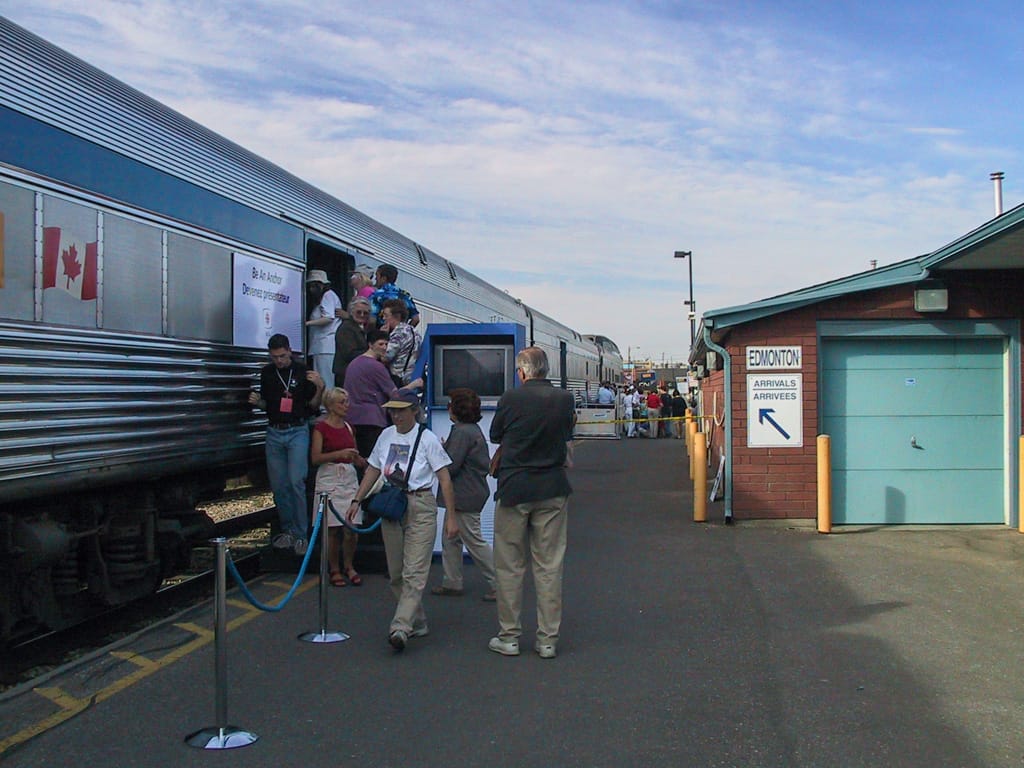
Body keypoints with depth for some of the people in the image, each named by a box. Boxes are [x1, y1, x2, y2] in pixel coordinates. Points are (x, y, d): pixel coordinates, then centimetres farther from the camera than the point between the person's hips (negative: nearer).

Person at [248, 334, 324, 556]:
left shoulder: (302, 372, -3)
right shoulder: (267, 373, 9)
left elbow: (313, 405, 0)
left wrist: (320, 388, -18)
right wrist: (257, 402, -3)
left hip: (297, 431, -4)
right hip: (274, 432, 4)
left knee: (296, 482, -11)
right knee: (278, 485, 6)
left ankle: (300, 535, -5)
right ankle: (287, 530, 19)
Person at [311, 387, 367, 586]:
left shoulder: (348, 427, 12)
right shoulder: (321, 427, -4)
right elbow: (315, 458, -11)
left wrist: (361, 460, -2)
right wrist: (339, 454, -21)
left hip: (349, 478, 5)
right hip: (329, 478, -5)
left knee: (351, 529, 1)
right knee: (332, 529, 1)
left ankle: (349, 567, 18)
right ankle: (334, 570, 14)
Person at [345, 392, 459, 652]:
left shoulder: (427, 438, -6)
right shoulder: (386, 436, 9)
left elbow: (444, 478, -7)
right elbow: (373, 470, 18)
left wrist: (451, 516, -10)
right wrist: (357, 500, 10)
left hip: (420, 506, -6)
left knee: (414, 572, -12)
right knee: (396, 574, 9)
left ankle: (400, 627, -17)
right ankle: (418, 623, 21)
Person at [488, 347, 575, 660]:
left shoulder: (511, 399, -10)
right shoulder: (564, 399, -3)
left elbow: (495, 436, 4)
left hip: (514, 489, -2)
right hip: (553, 491, 3)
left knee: (509, 566, 8)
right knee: (549, 566, 8)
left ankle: (508, 637, 15)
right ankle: (548, 639, 13)